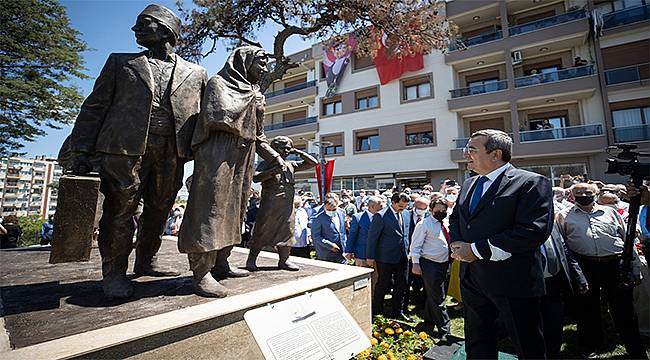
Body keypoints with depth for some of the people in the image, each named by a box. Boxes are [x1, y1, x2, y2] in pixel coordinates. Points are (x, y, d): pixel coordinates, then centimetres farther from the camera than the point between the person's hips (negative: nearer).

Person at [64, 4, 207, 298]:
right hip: (125, 149, -1)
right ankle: (114, 272, 15)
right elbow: (95, 107, 10)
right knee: (120, 211, 0)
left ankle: (145, 263, 25)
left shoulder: (196, 74, 16)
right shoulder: (121, 62, 16)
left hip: (172, 154, 1)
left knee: (159, 213, 8)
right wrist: (80, 151, -1)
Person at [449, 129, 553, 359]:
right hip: (471, 278, 7)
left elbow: (535, 230, -23)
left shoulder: (531, 183, -12)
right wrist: (457, 244, -2)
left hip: (513, 282, -6)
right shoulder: (469, 184, 12)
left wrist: (478, 249, -22)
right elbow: (454, 218, 20)